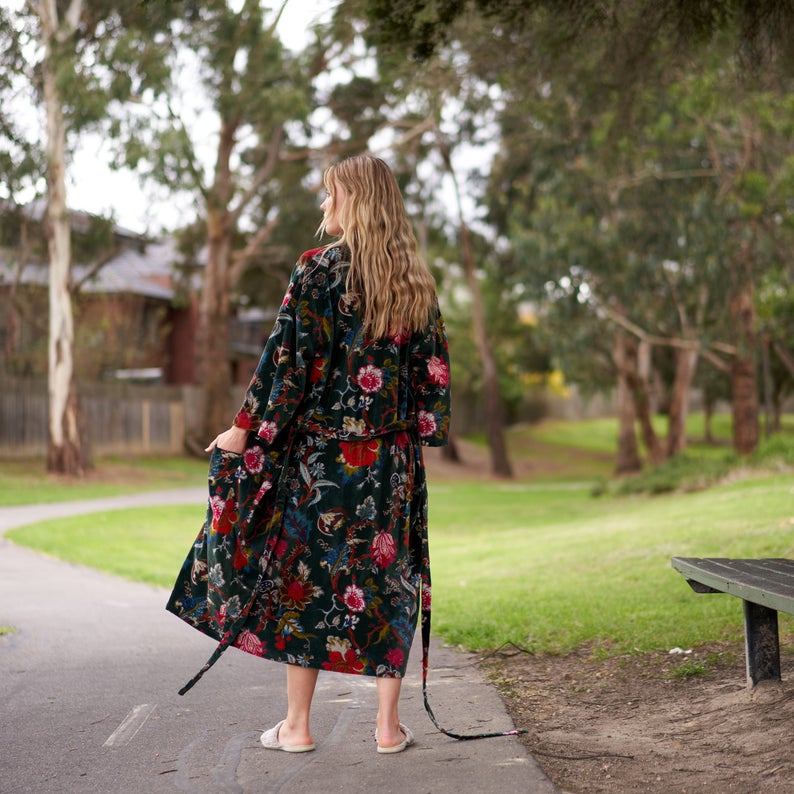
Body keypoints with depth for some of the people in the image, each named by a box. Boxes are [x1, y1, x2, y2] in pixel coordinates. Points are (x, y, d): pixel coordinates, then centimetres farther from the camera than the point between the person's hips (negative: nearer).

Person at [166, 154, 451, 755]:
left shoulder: (321, 269, -8)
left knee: (303, 570, 5)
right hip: (391, 458, 4)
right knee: (386, 574, 9)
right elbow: (433, 370, 8)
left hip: (319, 447, -4)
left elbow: (289, 357, -12)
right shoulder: (416, 282, 7)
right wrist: (420, 435, 15)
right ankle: (389, 724, 9)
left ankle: (297, 725, 12)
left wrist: (245, 428, -6)